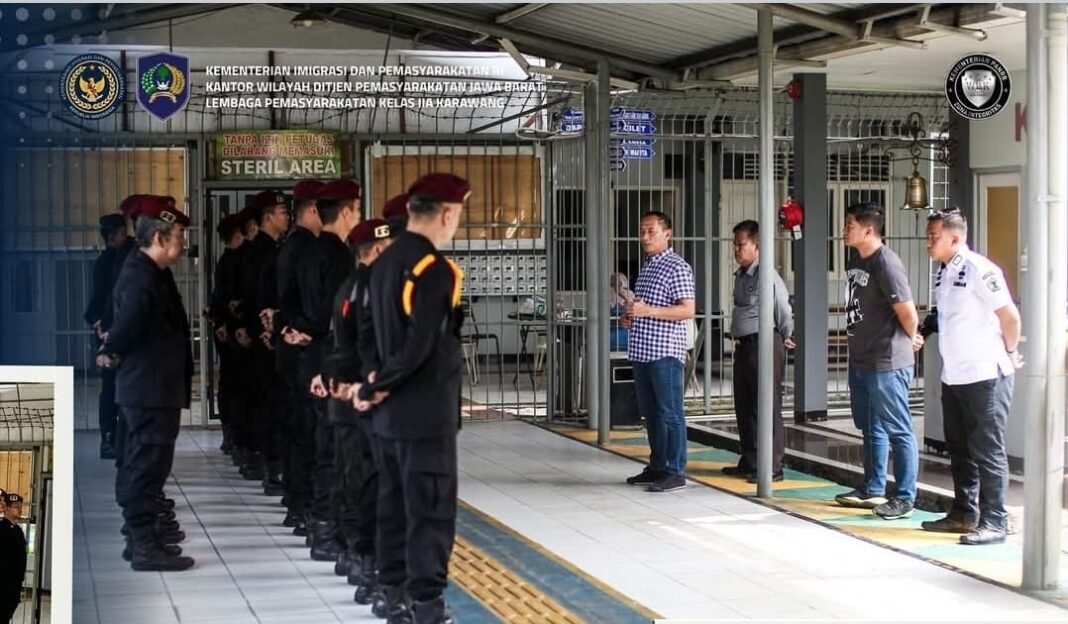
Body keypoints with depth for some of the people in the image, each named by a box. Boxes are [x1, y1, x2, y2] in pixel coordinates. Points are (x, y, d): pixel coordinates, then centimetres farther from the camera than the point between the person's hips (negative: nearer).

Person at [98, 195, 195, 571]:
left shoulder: (152, 273, 14)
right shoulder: (141, 277, -20)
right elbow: (130, 321, -33)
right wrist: (111, 353, -19)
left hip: (153, 387, 10)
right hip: (150, 388, -10)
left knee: (145, 465, 16)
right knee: (149, 465, -6)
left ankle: (143, 538, 25)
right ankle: (145, 547, -1)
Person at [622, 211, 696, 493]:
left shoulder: (677, 267, -8)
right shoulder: (646, 267, 19)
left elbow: (687, 310, -16)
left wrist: (647, 311, -22)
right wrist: (631, 317, 9)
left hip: (666, 353, -9)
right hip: (642, 351, 9)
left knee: (669, 414, -4)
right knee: (650, 413, 14)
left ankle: (676, 472, 0)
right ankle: (657, 467, 22)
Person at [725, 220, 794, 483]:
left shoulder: (766, 276, -15)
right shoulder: (740, 275, 14)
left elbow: (784, 309, -10)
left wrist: (786, 338, 2)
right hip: (743, 344, 10)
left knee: (767, 408, -6)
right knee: (744, 407, 14)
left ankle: (772, 468, -2)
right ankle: (749, 463, 24)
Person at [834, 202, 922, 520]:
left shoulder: (885, 263, -18)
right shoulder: (855, 262, 10)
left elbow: (907, 312, -18)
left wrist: (911, 339, -1)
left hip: (887, 364, -10)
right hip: (860, 360, 10)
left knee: (898, 431, -2)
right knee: (871, 428, 19)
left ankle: (905, 498, 4)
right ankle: (873, 490, 30)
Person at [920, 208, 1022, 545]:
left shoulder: (979, 270, -16)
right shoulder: (944, 272, 10)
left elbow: (1010, 316, -13)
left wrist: (1009, 354, -2)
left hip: (984, 375, -9)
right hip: (953, 376, 9)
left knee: (987, 451, -4)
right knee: (959, 450, 16)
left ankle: (994, 522, 2)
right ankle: (964, 513, 28)